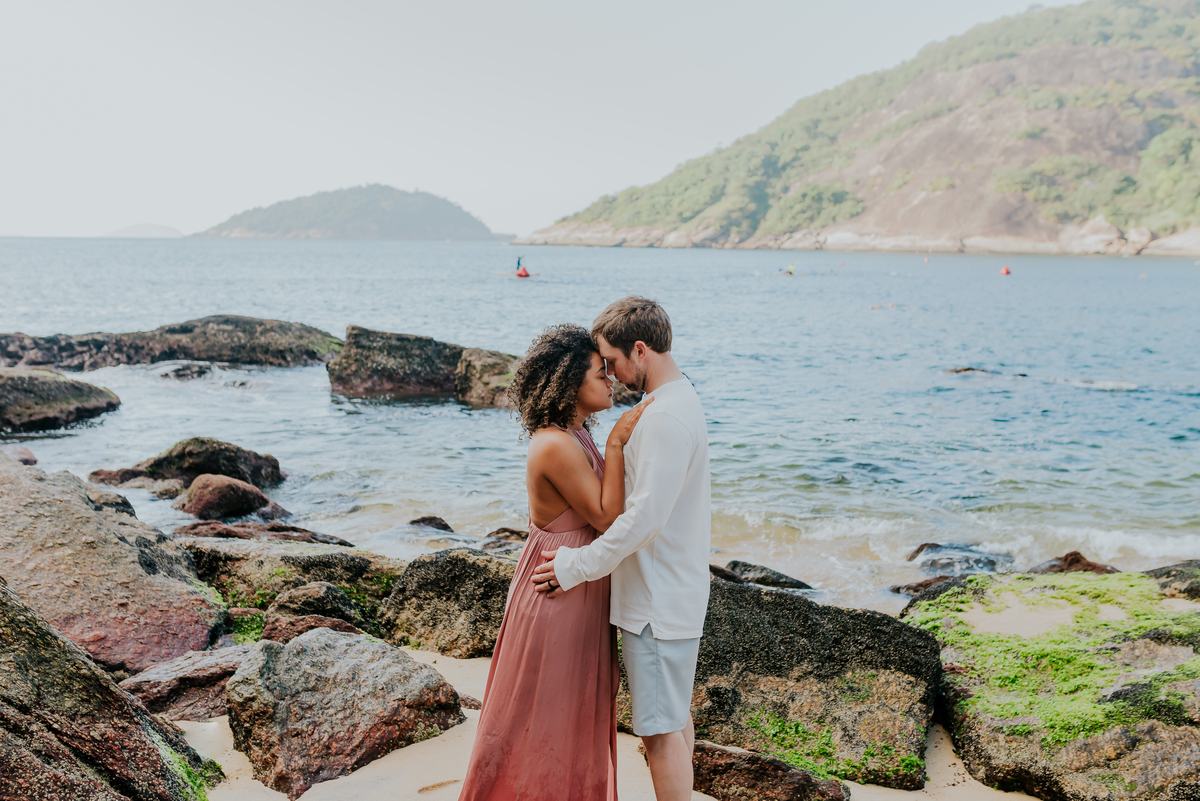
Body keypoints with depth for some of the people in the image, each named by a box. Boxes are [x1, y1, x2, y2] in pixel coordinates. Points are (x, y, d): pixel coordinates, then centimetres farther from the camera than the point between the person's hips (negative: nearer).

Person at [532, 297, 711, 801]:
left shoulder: (666, 416, -23)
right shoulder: (680, 401, 10)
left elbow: (644, 517, -26)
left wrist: (577, 566, -17)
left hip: (658, 603, -10)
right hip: (675, 591, 10)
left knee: (662, 727, 0)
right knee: (675, 715, 21)